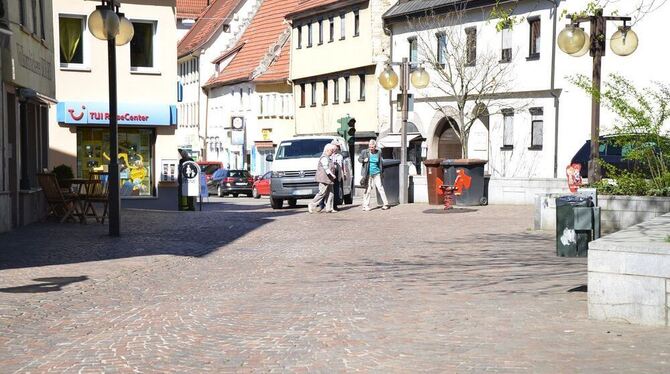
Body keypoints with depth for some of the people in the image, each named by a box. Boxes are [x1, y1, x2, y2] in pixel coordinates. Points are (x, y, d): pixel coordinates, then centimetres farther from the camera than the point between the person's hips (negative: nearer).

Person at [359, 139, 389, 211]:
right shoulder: (364, 152, -2)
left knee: (380, 187, -3)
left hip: (376, 173, 1)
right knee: (368, 189, -1)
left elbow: (380, 163, 12)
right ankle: (366, 206, 6)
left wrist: (381, 172, 10)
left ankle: (386, 204, 4)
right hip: (368, 173, -1)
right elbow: (359, 159, 9)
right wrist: (363, 160, -13)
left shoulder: (378, 153, 3)